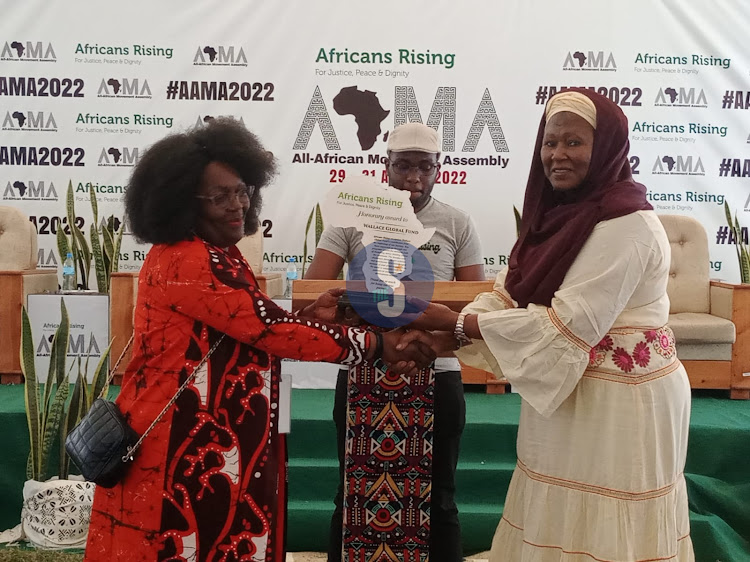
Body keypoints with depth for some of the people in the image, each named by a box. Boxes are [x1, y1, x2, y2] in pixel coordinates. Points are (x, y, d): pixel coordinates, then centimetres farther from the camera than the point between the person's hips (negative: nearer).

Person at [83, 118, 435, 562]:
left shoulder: (221, 256, 11)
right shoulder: (185, 262, -19)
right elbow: (269, 330, -22)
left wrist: (309, 318, -3)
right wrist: (376, 345, -18)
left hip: (218, 446, 9)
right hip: (182, 450, -9)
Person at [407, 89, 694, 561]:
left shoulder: (625, 223, -20)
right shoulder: (560, 212, 7)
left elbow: (566, 325, -26)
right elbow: (510, 293, 2)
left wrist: (456, 322, -23)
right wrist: (436, 339, -12)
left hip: (618, 400, -8)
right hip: (570, 389, 8)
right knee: (559, 522, 19)